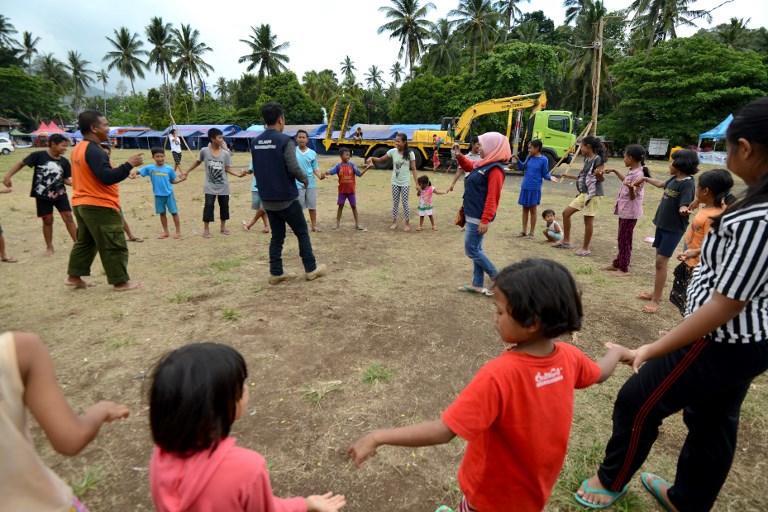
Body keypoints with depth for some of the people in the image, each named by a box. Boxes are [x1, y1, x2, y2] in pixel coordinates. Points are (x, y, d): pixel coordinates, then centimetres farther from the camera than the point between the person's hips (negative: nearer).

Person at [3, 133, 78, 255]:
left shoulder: (64, 162, -2)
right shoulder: (39, 155, -12)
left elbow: (66, 179, 2)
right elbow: (21, 164, -5)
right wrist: (8, 176, -14)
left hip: (60, 194, 2)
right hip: (42, 196, -2)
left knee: (68, 218, -2)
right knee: (48, 220, 5)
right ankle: (49, 247, 18)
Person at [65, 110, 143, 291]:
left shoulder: (78, 149, 13)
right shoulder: (94, 151, -19)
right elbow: (107, 177, -27)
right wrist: (129, 164, -23)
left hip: (81, 204, 10)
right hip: (100, 206, -10)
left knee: (85, 241, 21)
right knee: (114, 246, -3)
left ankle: (74, 276, 27)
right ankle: (121, 281, 3)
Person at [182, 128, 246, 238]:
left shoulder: (225, 153, -5)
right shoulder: (204, 151, -6)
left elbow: (228, 168, -2)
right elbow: (198, 162, 9)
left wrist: (238, 174, -18)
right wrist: (187, 172, 12)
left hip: (223, 186, 2)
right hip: (210, 186, -2)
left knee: (224, 206, 9)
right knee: (209, 205, -7)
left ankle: (223, 227, 26)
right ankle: (206, 229, 4)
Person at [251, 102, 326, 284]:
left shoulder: (256, 142, 7)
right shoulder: (284, 140, -14)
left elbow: (256, 170, 13)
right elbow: (293, 167, -19)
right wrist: (305, 179, 0)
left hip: (267, 199, 6)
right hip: (286, 198, -6)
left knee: (277, 235, 14)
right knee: (302, 233, 8)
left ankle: (276, 273, 15)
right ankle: (311, 269, 15)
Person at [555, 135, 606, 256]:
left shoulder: (598, 159, -13)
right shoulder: (587, 159, 12)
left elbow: (602, 179, -15)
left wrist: (599, 174, -38)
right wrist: (569, 176, 28)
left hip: (594, 194, -9)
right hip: (584, 193, 9)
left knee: (588, 219, -4)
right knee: (566, 213, 8)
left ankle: (585, 248, 7)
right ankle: (566, 241, 18)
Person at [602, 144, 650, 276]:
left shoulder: (638, 175, -21)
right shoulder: (632, 171, 7)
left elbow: (633, 196, -26)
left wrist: (631, 188, -47)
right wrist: (614, 171, 31)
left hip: (630, 212, -10)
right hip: (624, 210, 10)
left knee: (625, 240, -2)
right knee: (621, 239, 16)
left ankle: (624, 268, 7)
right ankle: (617, 264, 26)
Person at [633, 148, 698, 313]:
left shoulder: (687, 184, -21)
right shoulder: (674, 179, 4)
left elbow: (683, 207, -30)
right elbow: (662, 184, 27)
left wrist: (684, 210, -53)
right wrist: (645, 178, 36)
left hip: (674, 228, -9)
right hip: (662, 224, 9)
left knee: (661, 261, -7)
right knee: (659, 259, 14)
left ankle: (656, 300, 0)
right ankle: (656, 293, 26)